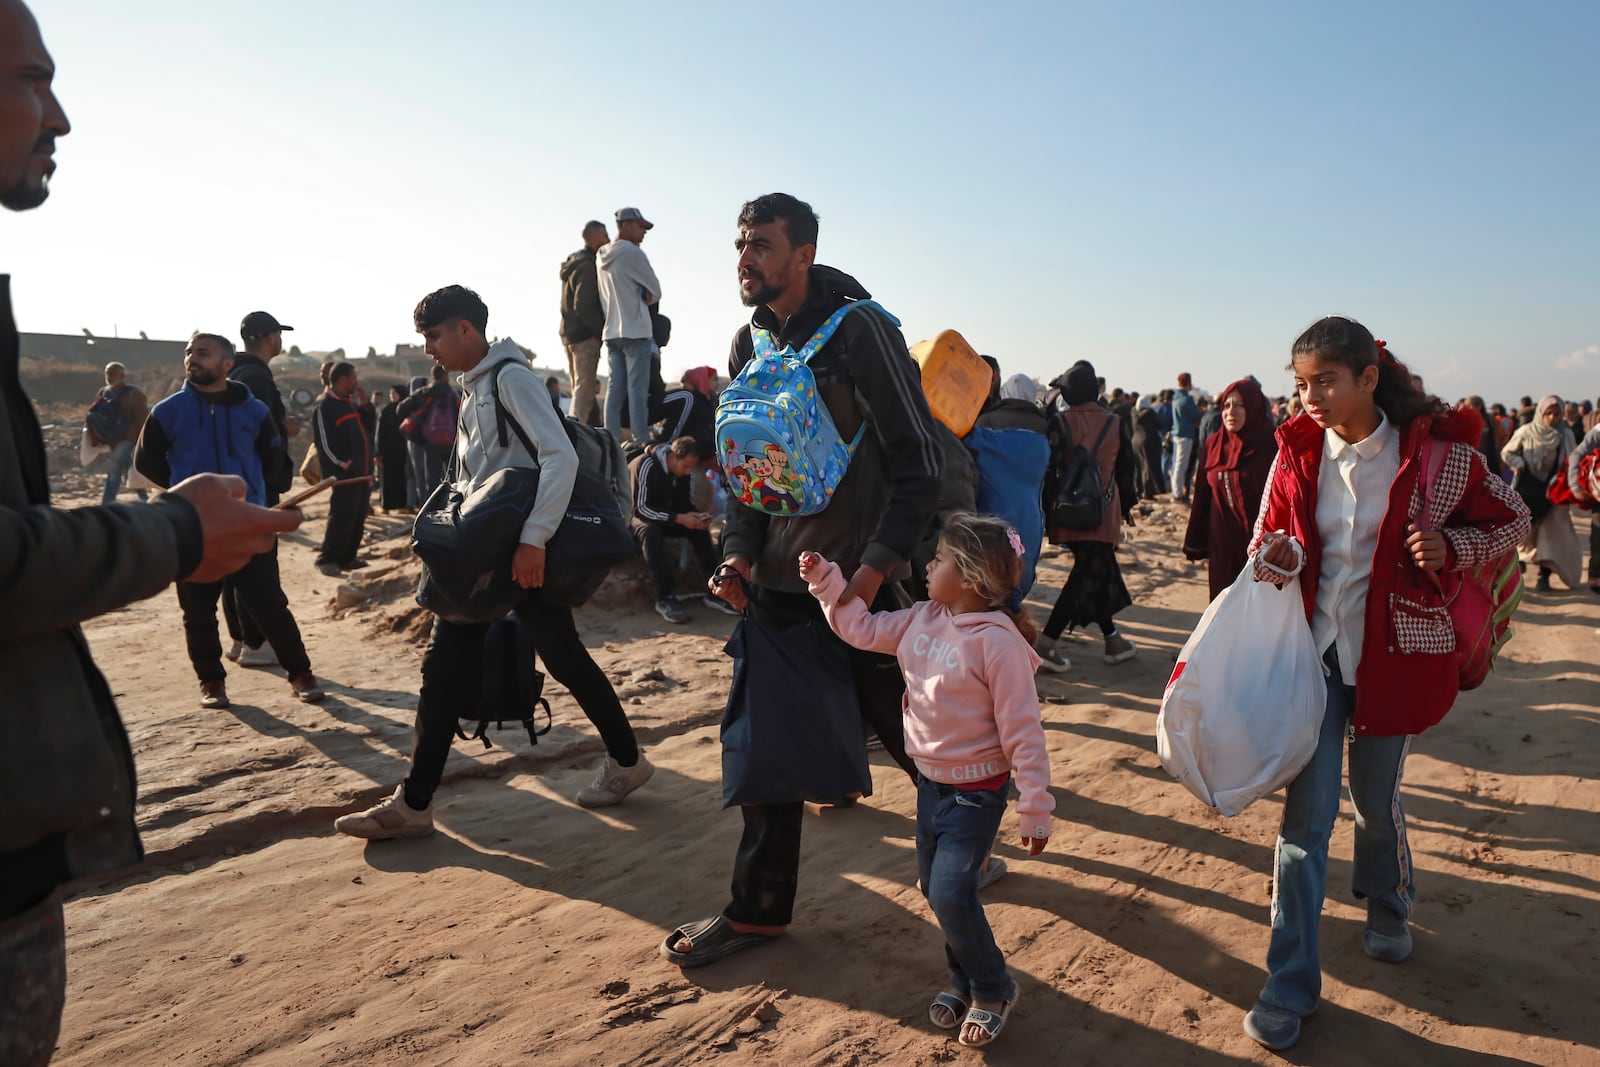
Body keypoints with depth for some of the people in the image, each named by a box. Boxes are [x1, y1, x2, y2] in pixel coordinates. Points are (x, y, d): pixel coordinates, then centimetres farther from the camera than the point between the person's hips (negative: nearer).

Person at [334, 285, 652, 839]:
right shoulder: (474, 387, 16)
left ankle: (626, 760, 23)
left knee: (563, 657, 2)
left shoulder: (512, 377, -12)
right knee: (444, 667, 5)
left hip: (523, 552, -9)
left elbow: (562, 457, -24)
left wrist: (533, 539, -29)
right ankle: (413, 803, 12)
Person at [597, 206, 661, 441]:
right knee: (637, 389, -8)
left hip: (611, 331, 8)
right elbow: (655, 292, -6)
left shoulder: (601, 257, 14)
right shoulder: (633, 253, -10)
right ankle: (641, 441, -9)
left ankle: (613, 438, 8)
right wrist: (644, 297, 10)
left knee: (615, 387, 8)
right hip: (635, 331, -8)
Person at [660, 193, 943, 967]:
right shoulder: (749, 344, 8)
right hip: (777, 583, 6)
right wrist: (740, 551, -1)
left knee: (911, 735, 10)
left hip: (858, 582, -6)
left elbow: (920, 461, -14)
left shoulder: (859, 328, -12)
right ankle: (759, 909, 25)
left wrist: (873, 570, -21)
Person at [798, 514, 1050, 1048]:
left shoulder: (997, 642, -23)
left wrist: (1035, 810, -18)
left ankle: (993, 990, 16)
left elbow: (1023, 732, -20)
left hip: (977, 790, -8)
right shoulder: (923, 619, -1)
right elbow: (864, 629, 13)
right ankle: (965, 980, 38)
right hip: (931, 782, 8)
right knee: (934, 888, 15)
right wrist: (825, 580, 6)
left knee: (950, 893, -10)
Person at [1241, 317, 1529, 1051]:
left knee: (1375, 798, 15)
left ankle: (1387, 907, 49)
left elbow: (1511, 521, 1)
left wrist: (1450, 546, -19)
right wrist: (1283, 556, -16)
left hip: (1392, 654, -1)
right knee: (1306, 812, 0)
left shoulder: (1435, 449, -11)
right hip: (1315, 649, 1)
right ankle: (1290, 984, 11)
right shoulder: (1298, 451, -4)